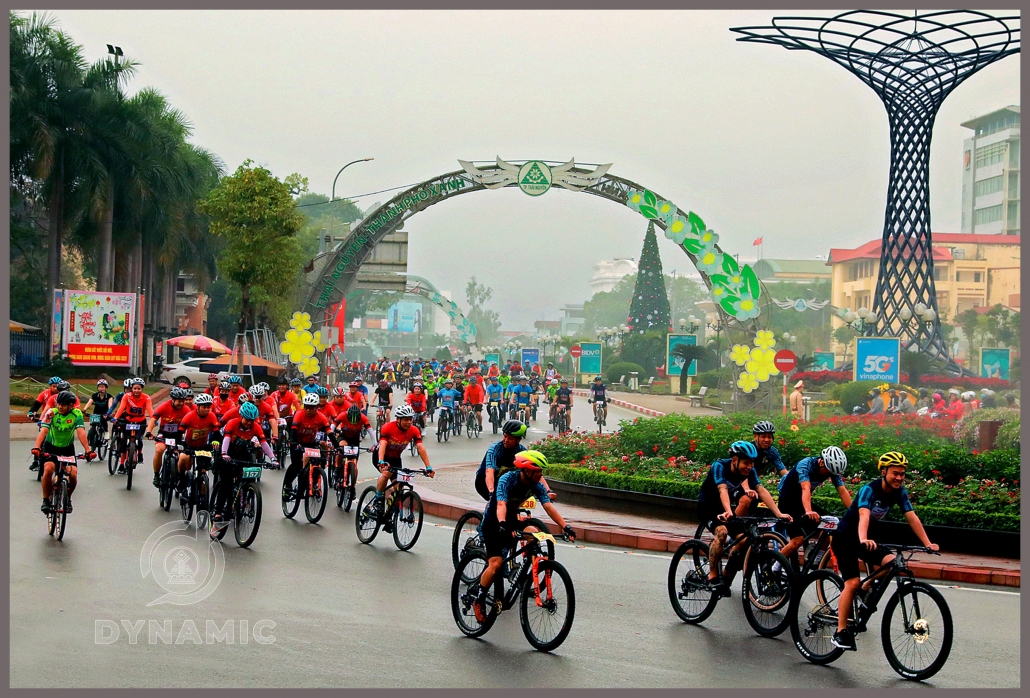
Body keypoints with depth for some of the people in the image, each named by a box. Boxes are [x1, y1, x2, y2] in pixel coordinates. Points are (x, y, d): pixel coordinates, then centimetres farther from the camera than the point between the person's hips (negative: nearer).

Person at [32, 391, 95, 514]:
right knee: (48, 469, -28)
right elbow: (43, 431, -30)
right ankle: (46, 500, -9)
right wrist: (36, 447, -47)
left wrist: (88, 451, -42)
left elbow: (81, 432, -28)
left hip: (67, 448, 1)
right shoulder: (52, 413, -19)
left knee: (73, 475, -17)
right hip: (51, 447, -1)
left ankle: (67, 498, 13)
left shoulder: (77, 414, -18)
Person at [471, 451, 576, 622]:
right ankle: (478, 601, -3)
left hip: (511, 521, 7)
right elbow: (501, 504, -41)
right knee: (495, 564, -21)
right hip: (492, 523, -7)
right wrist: (502, 524, -60)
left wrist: (565, 526, -33)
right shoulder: (507, 480, -28)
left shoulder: (536, 485, -12)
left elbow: (548, 506, -21)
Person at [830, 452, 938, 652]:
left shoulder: (899, 492, -7)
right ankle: (841, 632, -10)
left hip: (868, 538, 6)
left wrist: (928, 544, -23)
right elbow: (864, 516, -42)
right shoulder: (869, 490, -26)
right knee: (852, 583, -17)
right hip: (845, 537, -6)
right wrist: (863, 540, -59)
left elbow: (912, 518, -12)